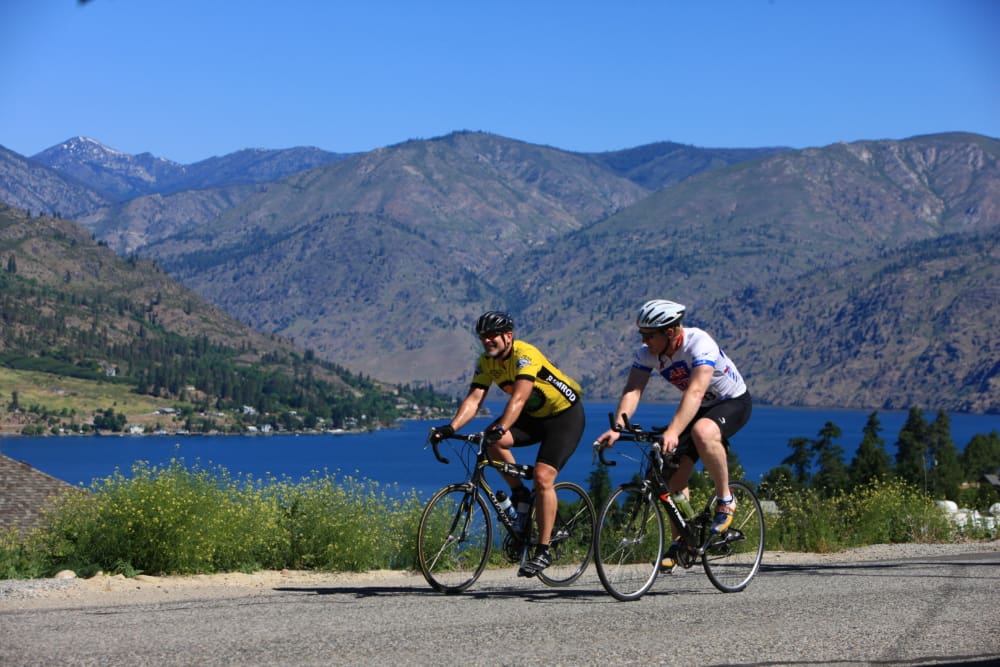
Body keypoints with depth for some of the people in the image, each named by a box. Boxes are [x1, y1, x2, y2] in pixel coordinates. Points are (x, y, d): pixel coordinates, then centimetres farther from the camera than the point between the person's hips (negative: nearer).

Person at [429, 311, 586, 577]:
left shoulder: (524, 355, -28)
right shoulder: (486, 362, -7)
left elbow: (519, 397, -40)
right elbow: (474, 399, -15)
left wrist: (500, 428, -54)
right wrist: (450, 428, -30)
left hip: (565, 415, -7)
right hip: (534, 416, 7)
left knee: (543, 477, -20)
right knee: (491, 442, -20)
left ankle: (543, 551, -13)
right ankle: (520, 494, 1)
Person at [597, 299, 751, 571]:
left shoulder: (699, 344, -34)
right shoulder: (646, 353, -15)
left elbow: (695, 391, -46)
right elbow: (632, 391, -23)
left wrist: (673, 432, -58)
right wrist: (616, 428, -40)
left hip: (733, 402, -7)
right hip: (700, 408, 7)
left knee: (703, 432, -38)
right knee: (675, 475, -4)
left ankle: (725, 500, -19)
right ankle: (679, 542, 13)